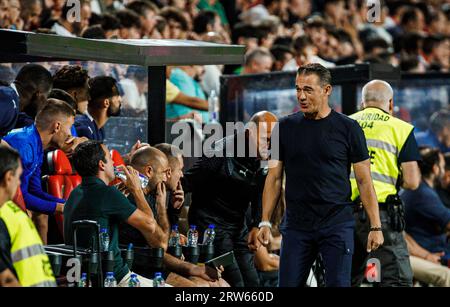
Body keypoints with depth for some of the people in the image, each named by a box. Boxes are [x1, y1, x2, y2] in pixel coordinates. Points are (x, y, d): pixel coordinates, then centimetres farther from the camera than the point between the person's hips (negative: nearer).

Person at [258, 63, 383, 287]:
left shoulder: (348, 128, 0)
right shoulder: (285, 128, 6)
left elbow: (364, 181, 1)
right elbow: (274, 178, 10)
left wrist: (375, 226, -4)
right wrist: (265, 222, 2)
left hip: (337, 226, -2)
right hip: (296, 226, 2)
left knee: (338, 283, -3)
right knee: (288, 283, 2)